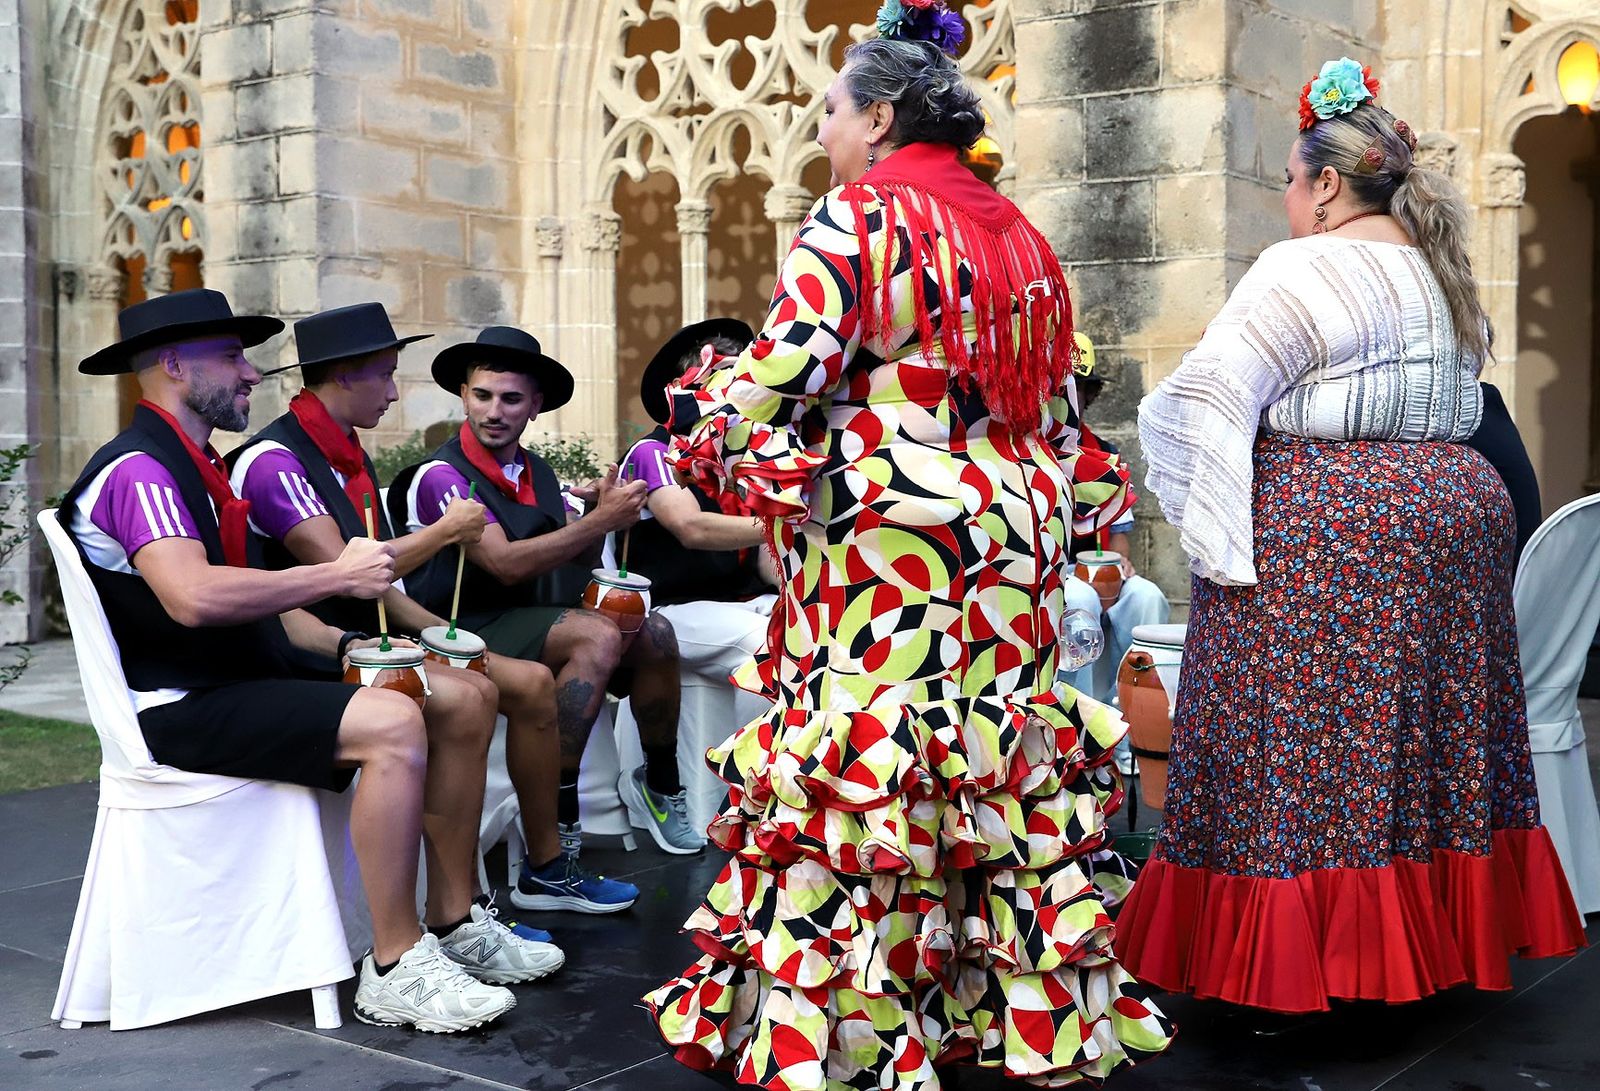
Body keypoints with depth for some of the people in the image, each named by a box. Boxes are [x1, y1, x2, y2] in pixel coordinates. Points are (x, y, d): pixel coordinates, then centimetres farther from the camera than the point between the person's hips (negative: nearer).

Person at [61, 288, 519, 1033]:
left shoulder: (197, 468, 19)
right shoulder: (138, 470, -13)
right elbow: (193, 598, -30)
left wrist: (344, 645, 1)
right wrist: (337, 575, -22)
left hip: (250, 676, 10)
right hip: (185, 705, -10)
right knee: (393, 726, -29)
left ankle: (453, 925, -2)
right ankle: (395, 969, -20)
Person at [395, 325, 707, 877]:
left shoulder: (537, 472, 12)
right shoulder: (442, 476, -12)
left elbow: (573, 560, 13)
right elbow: (507, 565, -22)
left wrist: (601, 510, -7)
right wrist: (602, 520, -22)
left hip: (539, 621, 7)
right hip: (475, 631, -7)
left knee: (653, 631, -12)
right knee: (597, 635, -29)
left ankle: (660, 785, 8)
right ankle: (554, 840, -30)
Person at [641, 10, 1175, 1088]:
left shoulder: (856, 216, -5)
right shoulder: (1017, 233, 17)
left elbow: (781, 375, -12)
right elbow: (1060, 413, 19)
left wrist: (709, 440, 5)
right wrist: (1054, 517, 27)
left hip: (877, 535, -7)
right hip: (1010, 541, 7)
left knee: (856, 773, -3)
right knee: (999, 768, 11)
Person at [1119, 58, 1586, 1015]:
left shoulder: (1311, 269, -11)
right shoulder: (1445, 272, 16)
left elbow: (1209, 397, -18)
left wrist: (1216, 531, -11)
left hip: (1321, 541, -9)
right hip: (1456, 517, 9)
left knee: (1310, 759, -4)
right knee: (1419, 740, 14)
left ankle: (1303, 969, 1)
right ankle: (1429, 945, 23)